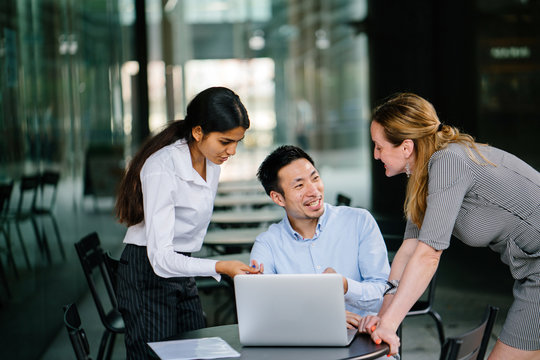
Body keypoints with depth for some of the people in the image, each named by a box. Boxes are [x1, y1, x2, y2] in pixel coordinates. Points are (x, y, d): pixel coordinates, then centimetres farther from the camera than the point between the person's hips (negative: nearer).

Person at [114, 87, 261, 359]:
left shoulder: (211, 160, -1)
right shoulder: (162, 169, -26)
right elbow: (161, 257, -29)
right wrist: (219, 267, -40)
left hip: (181, 269, 8)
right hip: (148, 273, -7)